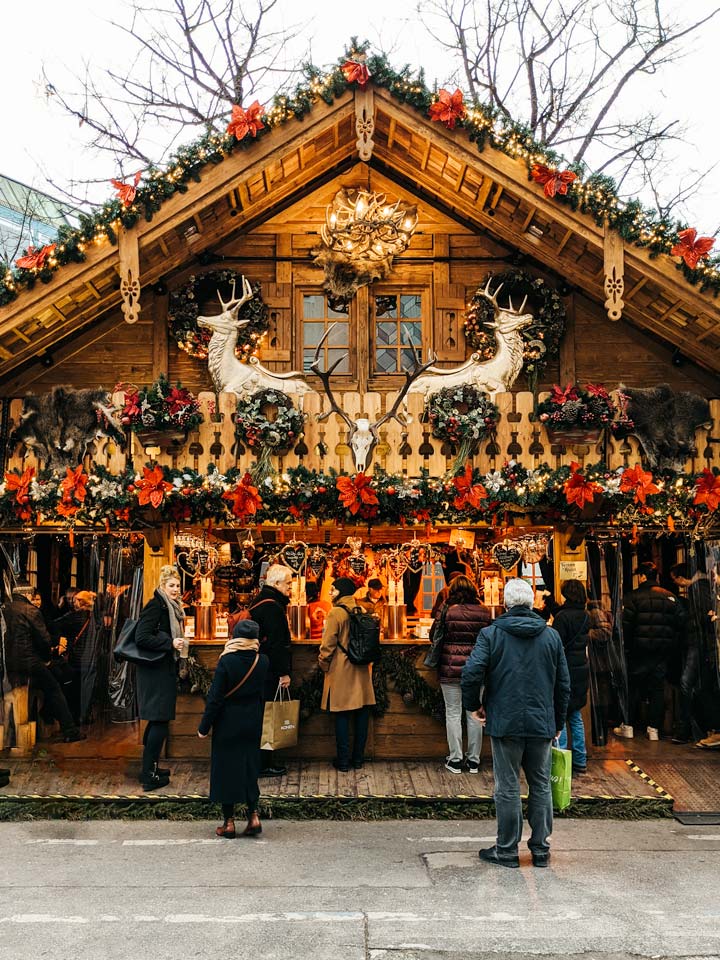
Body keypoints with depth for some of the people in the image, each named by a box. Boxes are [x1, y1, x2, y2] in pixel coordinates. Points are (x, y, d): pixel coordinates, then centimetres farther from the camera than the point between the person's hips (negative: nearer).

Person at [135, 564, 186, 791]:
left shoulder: (171, 607, 13)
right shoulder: (155, 606, -15)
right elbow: (141, 638, -24)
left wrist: (178, 643, 9)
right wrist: (170, 642, -22)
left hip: (164, 670, 10)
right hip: (155, 672, -10)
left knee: (158, 721, 16)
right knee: (160, 722, -6)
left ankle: (151, 767, 27)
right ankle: (149, 776, 1)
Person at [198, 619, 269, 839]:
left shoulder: (226, 661, -17)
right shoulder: (263, 661, -7)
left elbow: (215, 697, -14)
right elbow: (261, 692, 5)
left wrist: (204, 727, -7)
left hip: (228, 723, -3)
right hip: (252, 723, 3)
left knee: (226, 769, 8)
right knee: (249, 767, 16)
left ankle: (229, 822, 13)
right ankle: (253, 815, 10)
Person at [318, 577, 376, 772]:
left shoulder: (336, 613, -13)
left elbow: (328, 645, -14)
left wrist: (324, 664, 1)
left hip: (341, 672, -5)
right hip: (362, 671, 6)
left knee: (342, 716, 2)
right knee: (362, 714, 10)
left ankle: (343, 760, 6)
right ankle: (358, 758, 17)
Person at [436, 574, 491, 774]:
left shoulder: (446, 611, -9)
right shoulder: (484, 612, -2)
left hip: (451, 669, -2)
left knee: (453, 714, 6)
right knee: (474, 714, 10)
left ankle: (455, 760, 9)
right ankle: (473, 760, 17)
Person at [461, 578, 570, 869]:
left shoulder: (491, 634, -6)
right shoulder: (552, 636, 5)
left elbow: (471, 672, -16)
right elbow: (563, 684, 8)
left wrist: (473, 705, 1)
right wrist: (558, 723, 17)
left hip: (504, 723, -3)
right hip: (542, 724, 3)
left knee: (507, 788, 5)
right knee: (541, 786, 13)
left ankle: (507, 850, 14)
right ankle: (541, 849, 20)